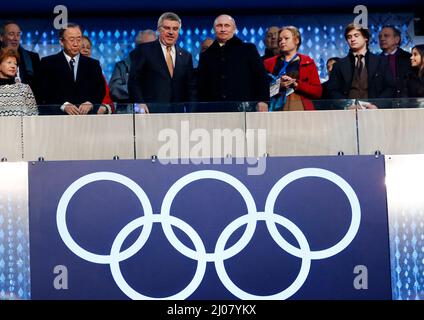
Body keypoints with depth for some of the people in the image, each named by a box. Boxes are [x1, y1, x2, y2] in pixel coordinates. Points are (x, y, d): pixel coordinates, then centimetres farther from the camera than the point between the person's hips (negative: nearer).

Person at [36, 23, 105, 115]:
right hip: (58, 113, -1)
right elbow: (45, 92, 1)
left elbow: (100, 90, 8)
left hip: (87, 114, 1)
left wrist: (90, 104, -12)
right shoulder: (48, 63, 10)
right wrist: (63, 105, -15)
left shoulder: (93, 64, 16)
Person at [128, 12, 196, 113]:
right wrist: (140, 104, -13)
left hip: (178, 112, 3)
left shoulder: (186, 56, 14)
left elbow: (190, 88, 16)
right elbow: (133, 81, 0)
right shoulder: (144, 50, 4)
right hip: (150, 112, -3)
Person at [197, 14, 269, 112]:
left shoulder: (248, 49, 11)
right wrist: (202, 108, 7)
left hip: (244, 108, -2)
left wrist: (263, 101, -7)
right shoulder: (206, 55, 18)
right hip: (215, 110, 2)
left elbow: (261, 77, 5)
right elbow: (201, 87, 17)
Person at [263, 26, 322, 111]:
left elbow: (318, 91, 4)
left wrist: (296, 84, -9)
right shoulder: (269, 63, 18)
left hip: (299, 107, -1)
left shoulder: (308, 63, 14)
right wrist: (278, 86, -10)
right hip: (276, 108, 1)